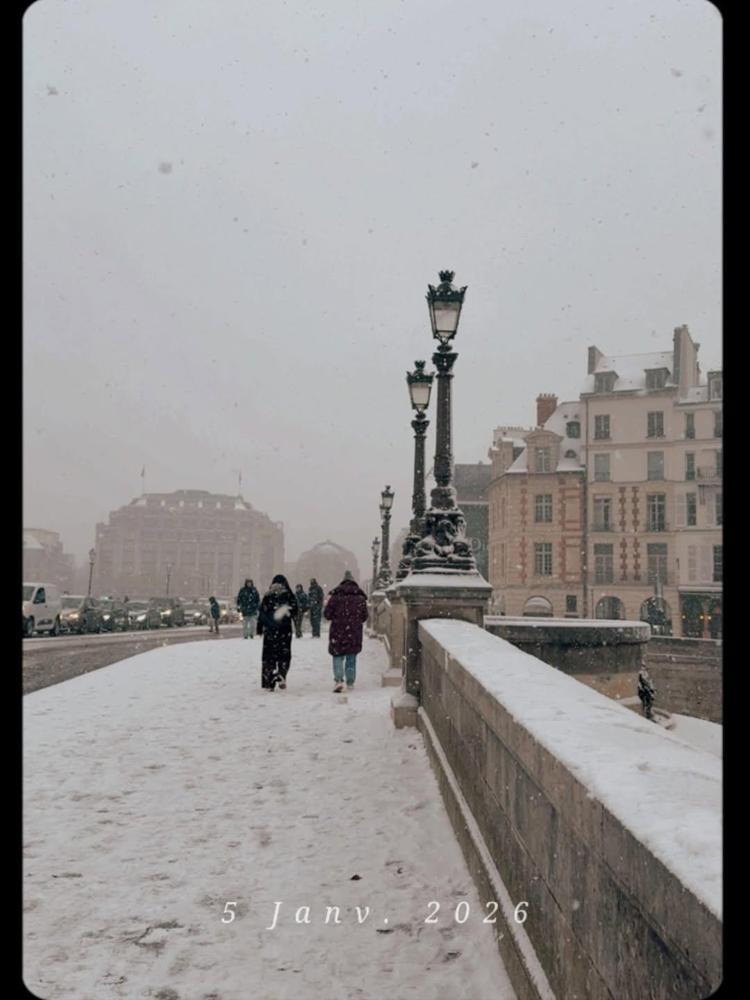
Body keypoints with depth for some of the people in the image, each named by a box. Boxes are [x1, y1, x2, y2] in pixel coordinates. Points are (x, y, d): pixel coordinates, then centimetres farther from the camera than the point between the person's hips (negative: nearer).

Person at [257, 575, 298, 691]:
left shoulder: (267, 596, 2)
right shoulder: (289, 596, -1)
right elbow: (295, 611, 0)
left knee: (269, 655, 6)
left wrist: (260, 629, 9)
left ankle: (269, 682, 3)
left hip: (269, 629, 1)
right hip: (285, 630, -1)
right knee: (284, 654, 6)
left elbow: (262, 613, 4)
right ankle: (281, 676, -16)